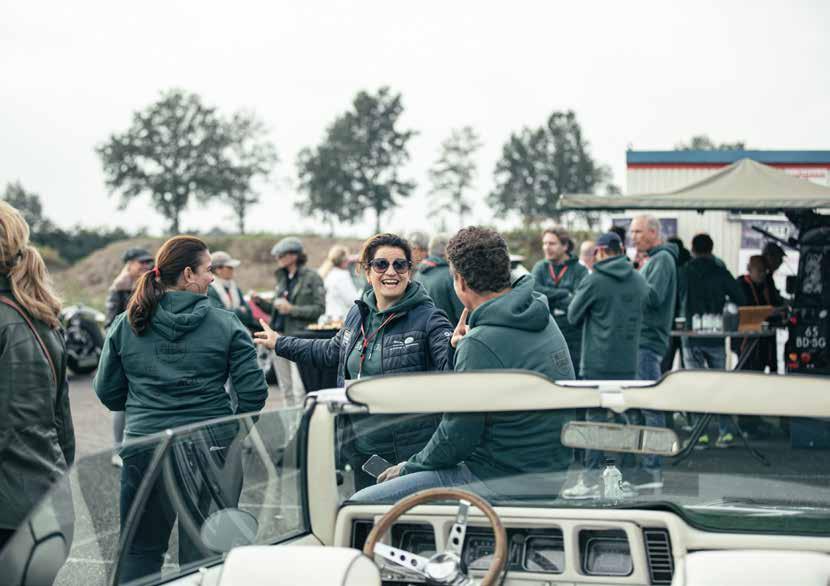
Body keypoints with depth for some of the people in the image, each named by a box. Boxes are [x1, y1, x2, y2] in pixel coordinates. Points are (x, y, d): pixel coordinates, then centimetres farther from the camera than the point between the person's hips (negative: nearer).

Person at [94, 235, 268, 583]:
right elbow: (253, 391, -7)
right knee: (203, 555, 8)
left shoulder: (125, 325, 2)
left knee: (141, 551, 14)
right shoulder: (226, 325, -4)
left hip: (145, 447, 2)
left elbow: (107, 391, 7)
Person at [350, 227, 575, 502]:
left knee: (359, 505, -10)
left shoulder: (481, 344, -21)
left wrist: (407, 467, 0)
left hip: (501, 482, -10)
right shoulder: (543, 318, 7)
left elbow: (455, 439, -15)